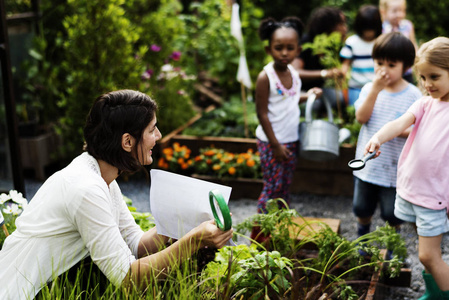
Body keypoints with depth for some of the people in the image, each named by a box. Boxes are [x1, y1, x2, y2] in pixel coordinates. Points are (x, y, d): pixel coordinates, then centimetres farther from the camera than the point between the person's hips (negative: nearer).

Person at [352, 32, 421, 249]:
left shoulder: (413, 95, -9)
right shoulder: (370, 88, -2)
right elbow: (361, 117, -16)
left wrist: (405, 131, -30)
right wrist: (375, 89, -23)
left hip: (395, 168, -3)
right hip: (367, 164, 3)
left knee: (392, 214, 9)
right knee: (362, 208, 18)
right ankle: (362, 238, 46)